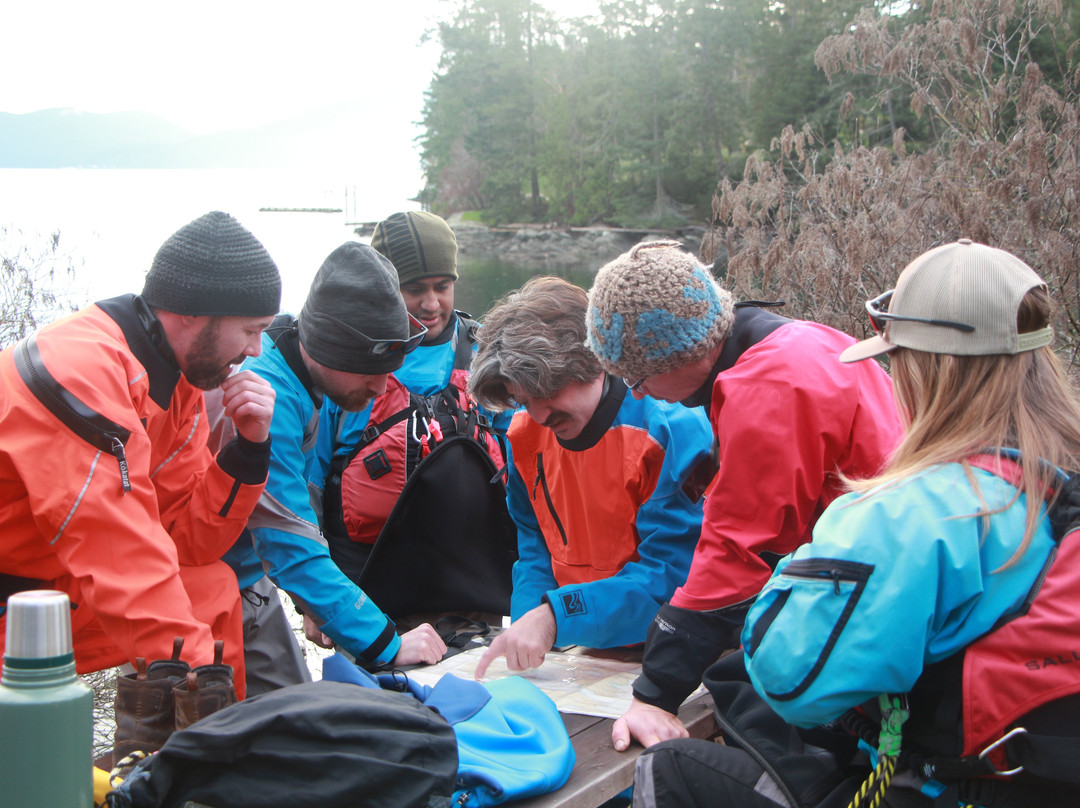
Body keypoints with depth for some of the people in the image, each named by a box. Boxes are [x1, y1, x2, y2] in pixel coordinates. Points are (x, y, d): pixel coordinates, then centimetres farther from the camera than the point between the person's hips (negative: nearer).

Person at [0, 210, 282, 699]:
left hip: (49, 584, 8)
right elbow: (124, 563, -28)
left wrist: (249, 447, -9)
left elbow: (186, 539, 3)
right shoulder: (83, 370, -25)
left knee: (212, 590, 1)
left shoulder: (177, 376, 3)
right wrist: (204, 684, -25)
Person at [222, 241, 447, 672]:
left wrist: (312, 600, 8)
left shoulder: (304, 377, -1)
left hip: (250, 581, 9)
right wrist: (388, 644, -29)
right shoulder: (267, 397, -30)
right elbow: (292, 547, -31)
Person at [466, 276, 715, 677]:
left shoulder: (673, 430, -15)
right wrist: (527, 622, -5)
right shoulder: (525, 434, 4)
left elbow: (670, 576, -18)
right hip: (578, 658, 5)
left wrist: (556, 617, -27)